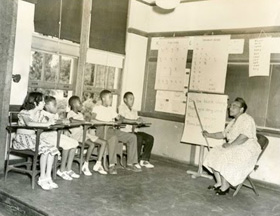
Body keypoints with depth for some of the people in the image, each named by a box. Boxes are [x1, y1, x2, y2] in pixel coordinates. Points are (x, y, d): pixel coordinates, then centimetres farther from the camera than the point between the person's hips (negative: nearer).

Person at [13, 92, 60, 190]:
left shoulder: (41, 113, 8)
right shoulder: (24, 113, -15)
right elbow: (29, 123, -36)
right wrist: (45, 124, -39)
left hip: (34, 137, 7)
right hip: (23, 138, -7)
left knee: (52, 147, -19)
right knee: (45, 148, -27)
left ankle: (48, 177, -15)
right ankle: (42, 178, -17)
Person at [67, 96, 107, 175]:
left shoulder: (80, 114, 22)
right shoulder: (70, 113, -5)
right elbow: (72, 120, -29)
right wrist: (84, 121, -26)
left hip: (84, 133, 9)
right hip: (76, 134, -9)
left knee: (104, 142, -2)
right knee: (92, 144, -32)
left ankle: (98, 164, -5)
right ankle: (85, 166, -17)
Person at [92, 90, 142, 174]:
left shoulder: (111, 109, 27)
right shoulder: (97, 108, 6)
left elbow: (119, 119, 21)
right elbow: (93, 117, -14)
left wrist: (117, 121, -4)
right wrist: (105, 122, -25)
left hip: (112, 129, 7)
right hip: (102, 129, -7)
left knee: (132, 137, -8)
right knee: (114, 138, -39)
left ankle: (130, 163, -7)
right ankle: (111, 165, -33)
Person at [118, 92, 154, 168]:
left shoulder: (134, 111, 25)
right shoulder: (121, 108, 0)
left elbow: (137, 122, 18)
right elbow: (122, 119, -19)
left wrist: (139, 120, -6)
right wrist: (135, 121, -21)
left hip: (134, 131, 8)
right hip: (125, 131, -7)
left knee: (150, 138, -12)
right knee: (139, 138, -32)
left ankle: (144, 159, -6)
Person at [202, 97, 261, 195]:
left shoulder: (247, 119, -12)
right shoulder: (233, 122, 20)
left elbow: (244, 136, -25)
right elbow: (223, 134, 27)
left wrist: (230, 145, -24)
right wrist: (209, 135, 17)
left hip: (247, 150, -9)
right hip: (233, 148, 9)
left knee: (224, 158, -29)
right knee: (214, 154, -5)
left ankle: (225, 186, -15)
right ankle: (219, 182, 1)